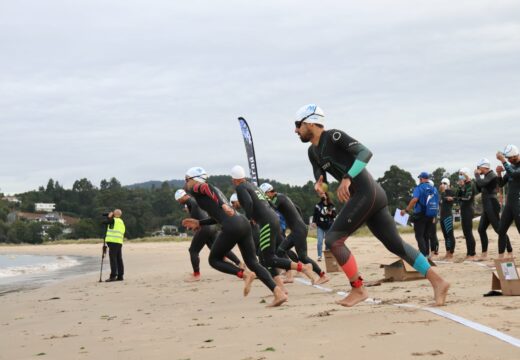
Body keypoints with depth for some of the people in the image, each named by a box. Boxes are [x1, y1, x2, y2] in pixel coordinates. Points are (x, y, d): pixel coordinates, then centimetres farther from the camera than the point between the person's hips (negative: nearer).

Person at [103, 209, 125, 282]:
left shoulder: (113, 220, -5)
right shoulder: (122, 222, 19)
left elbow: (104, 222, -3)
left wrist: (109, 217, 14)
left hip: (113, 242, -8)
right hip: (119, 242, 8)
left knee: (113, 259, -9)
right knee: (119, 259, 9)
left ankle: (113, 276, -13)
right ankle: (120, 276, 10)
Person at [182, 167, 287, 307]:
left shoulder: (195, 189, 6)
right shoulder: (213, 189, 30)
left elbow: (206, 187, -18)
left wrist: (223, 205, -31)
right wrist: (199, 223, 38)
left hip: (231, 227, -8)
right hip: (243, 223, 8)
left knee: (214, 260, 11)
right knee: (253, 263, 8)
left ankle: (245, 274, -10)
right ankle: (279, 293, -7)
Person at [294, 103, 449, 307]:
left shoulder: (333, 137, -8)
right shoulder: (313, 151, 20)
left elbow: (365, 152, -17)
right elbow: (320, 174, 27)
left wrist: (347, 178, -28)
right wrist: (319, 183, 3)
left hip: (366, 193, -10)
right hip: (373, 196, 10)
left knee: (333, 239, -9)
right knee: (396, 245, 8)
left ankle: (358, 289, -3)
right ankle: (437, 281, 7)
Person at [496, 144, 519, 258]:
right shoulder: (511, 166, 14)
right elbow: (501, 184, 16)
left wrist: (503, 160, -26)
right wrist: (499, 173, -2)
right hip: (509, 203, 8)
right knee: (501, 231, 8)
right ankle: (501, 258, 14)